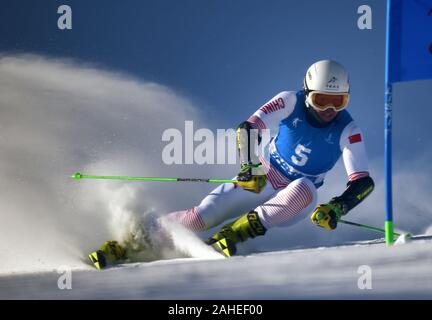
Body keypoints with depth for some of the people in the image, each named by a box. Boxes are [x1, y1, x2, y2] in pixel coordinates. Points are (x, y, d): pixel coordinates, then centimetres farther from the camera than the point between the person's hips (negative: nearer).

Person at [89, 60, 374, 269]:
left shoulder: (348, 131, -15)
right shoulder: (291, 102, -14)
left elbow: (364, 182, -20)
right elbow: (249, 128, -20)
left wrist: (336, 208, -38)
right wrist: (250, 166, -38)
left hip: (295, 201, 0)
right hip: (262, 180, 0)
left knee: (304, 189, -38)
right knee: (200, 218, -21)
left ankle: (226, 237, -35)